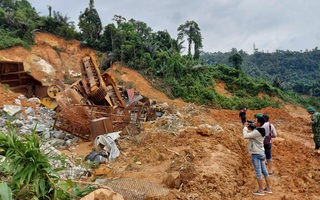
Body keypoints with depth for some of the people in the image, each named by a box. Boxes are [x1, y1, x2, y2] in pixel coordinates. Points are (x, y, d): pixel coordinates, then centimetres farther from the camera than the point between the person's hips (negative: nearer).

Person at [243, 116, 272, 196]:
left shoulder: (257, 132, -22)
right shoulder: (260, 131, 8)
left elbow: (245, 136, -24)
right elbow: (250, 135, 14)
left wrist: (245, 127, -11)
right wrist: (247, 127, 6)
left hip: (256, 154, -10)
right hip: (261, 153, 10)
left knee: (258, 172, -1)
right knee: (264, 171, 15)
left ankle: (261, 190, 8)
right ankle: (268, 188, 24)